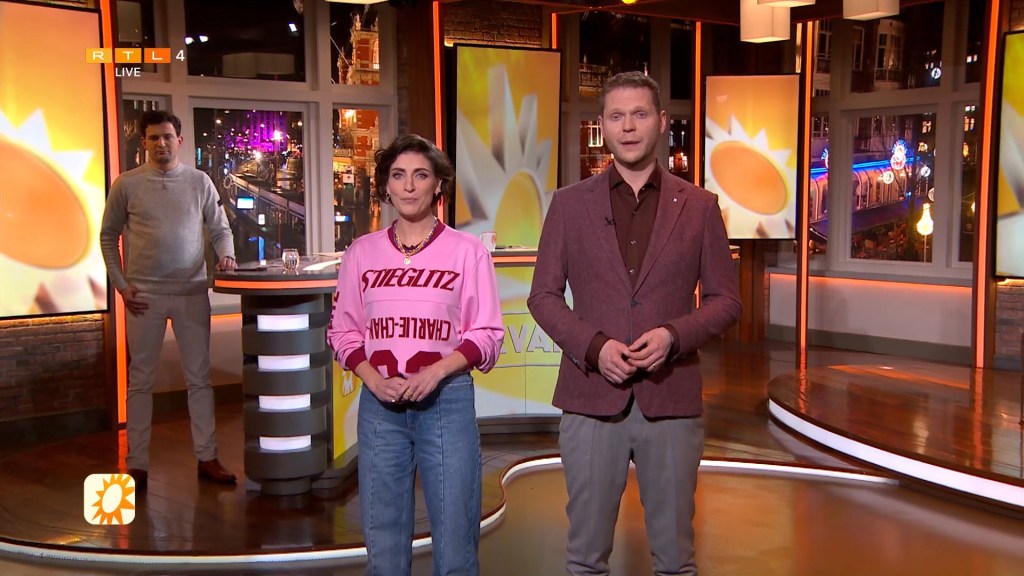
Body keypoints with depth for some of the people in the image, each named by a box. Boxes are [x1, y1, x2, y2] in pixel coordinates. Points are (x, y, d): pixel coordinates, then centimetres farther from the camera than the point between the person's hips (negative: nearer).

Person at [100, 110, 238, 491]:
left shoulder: (199, 182, 5)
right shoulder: (127, 184, 2)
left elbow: (220, 228, 10)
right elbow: (108, 236, 7)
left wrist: (226, 254, -10)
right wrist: (121, 285, -1)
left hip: (192, 292, 1)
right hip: (144, 295, -1)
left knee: (199, 377, 5)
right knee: (140, 381, 5)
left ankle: (207, 458, 14)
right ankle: (137, 464, 13)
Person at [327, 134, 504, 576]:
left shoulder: (467, 251, -1)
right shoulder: (362, 252, 7)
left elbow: (487, 336, -1)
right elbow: (343, 332, 9)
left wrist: (435, 372, -16)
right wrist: (376, 381, -8)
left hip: (447, 400, -2)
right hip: (380, 405, 2)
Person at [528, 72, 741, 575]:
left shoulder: (699, 206, 5)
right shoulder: (569, 203, 5)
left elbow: (725, 299, 5)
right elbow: (543, 296, 5)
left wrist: (674, 335, -13)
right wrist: (593, 346, -12)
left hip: (671, 398, 0)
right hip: (590, 398, 0)